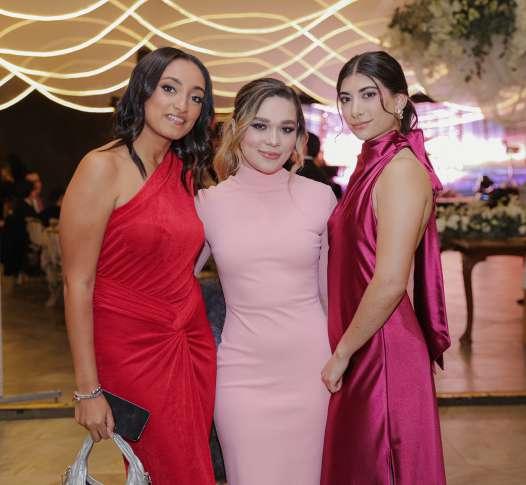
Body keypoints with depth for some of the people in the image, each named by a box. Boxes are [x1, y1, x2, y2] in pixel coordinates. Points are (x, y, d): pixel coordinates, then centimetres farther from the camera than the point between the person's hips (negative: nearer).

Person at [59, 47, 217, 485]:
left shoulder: (188, 170, 8)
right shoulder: (103, 168, -13)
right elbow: (78, 283, -14)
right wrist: (88, 390, -15)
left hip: (194, 345, 6)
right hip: (133, 349, -6)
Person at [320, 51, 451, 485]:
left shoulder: (401, 170, -17)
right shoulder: (370, 164, 11)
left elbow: (390, 283, -22)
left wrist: (342, 354, -12)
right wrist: (342, 351, 13)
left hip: (383, 352, -9)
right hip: (359, 352, 9)